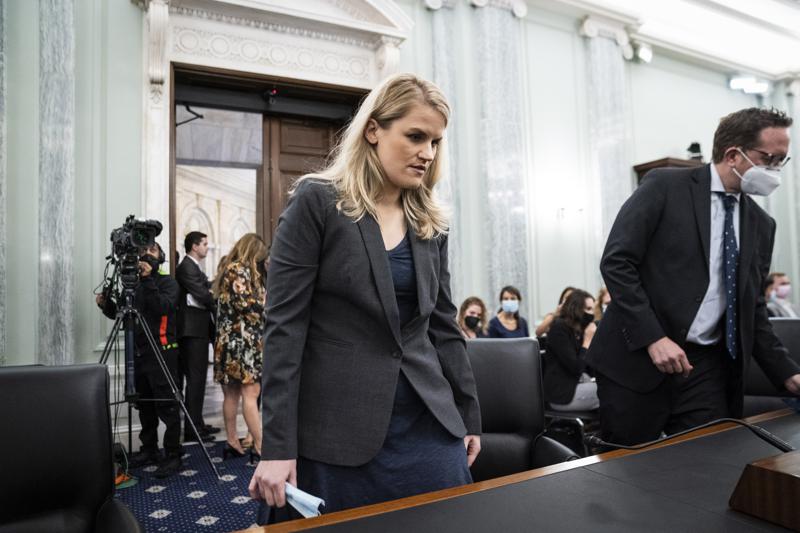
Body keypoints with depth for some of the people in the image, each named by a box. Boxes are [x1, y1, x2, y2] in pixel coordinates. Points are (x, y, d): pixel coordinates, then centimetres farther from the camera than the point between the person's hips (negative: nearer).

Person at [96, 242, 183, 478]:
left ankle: (173, 456, -1)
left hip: (162, 351, -7)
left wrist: (148, 280, -23)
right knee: (144, 405, 13)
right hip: (140, 352, 7)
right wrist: (106, 304, -2)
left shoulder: (168, 282, -2)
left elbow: (163, 307, -20)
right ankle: (149, 451, 25)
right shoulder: (135, 285, 16)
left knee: (166, 406, -6)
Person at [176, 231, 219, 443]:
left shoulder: (194, 267, 20)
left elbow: (205, 288, 17)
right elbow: (202, 294, -16)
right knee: (195, 378, -8)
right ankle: (192, 429, -5)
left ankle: (197, 423, 21)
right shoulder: (186, 267, -11)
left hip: (199, 329, 10)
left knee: (198, 377, 13)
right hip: (193, 329, -10)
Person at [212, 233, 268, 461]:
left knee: (231, 393, 10)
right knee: (250, 392, -10)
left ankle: (232, 442, 15)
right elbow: (246, 303, -17)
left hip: (229, 338, 9)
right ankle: (260, 445, -9)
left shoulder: (228, 268, 20)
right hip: (242, 339, -9)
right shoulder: (240, 270, -8)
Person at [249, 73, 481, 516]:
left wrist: (468, 415, 14)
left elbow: (443, 325, 12)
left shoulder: (431, 222, 8)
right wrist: (277, 445, -14)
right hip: (337, 431, -4)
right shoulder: (317, 202, -7)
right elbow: (284, 327, -11)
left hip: (429, 424, 5)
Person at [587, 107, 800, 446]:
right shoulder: (666, 186, -5)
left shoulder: (761, 225, 13)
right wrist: (653, 337, -19)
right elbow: (616, 262, -12)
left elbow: (752, 308, 18)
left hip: (708, 369, 6)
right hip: (637, 359, -5)